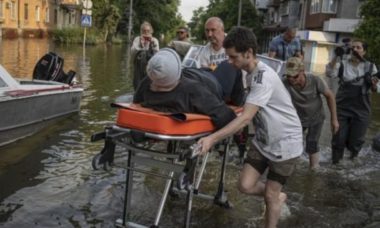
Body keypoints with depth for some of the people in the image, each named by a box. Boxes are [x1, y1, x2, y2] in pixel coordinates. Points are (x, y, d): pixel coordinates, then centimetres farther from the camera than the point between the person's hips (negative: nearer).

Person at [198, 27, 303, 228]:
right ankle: (277, 197, 29)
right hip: (263, 139, 7)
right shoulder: (251, 73, 2)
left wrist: (213, 138, -43)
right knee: (245, 185, 2)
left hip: (285, 142, -7)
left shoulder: (264, 77, -28)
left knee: (270, 196, 2)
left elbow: (246, 117, -37)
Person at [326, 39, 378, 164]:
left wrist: (374, 84, -17)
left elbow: (374, 90, 5)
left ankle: (353, 158, 39)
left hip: (361, 110, 1)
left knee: (355, 140, 7)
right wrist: (336, 57, -32)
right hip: (342, 108, 0)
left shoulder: (370, 66, 1)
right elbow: (330, 73, -20)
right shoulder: (342, 64, -2)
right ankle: (336, 162, 29)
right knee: (338, 138, 6)